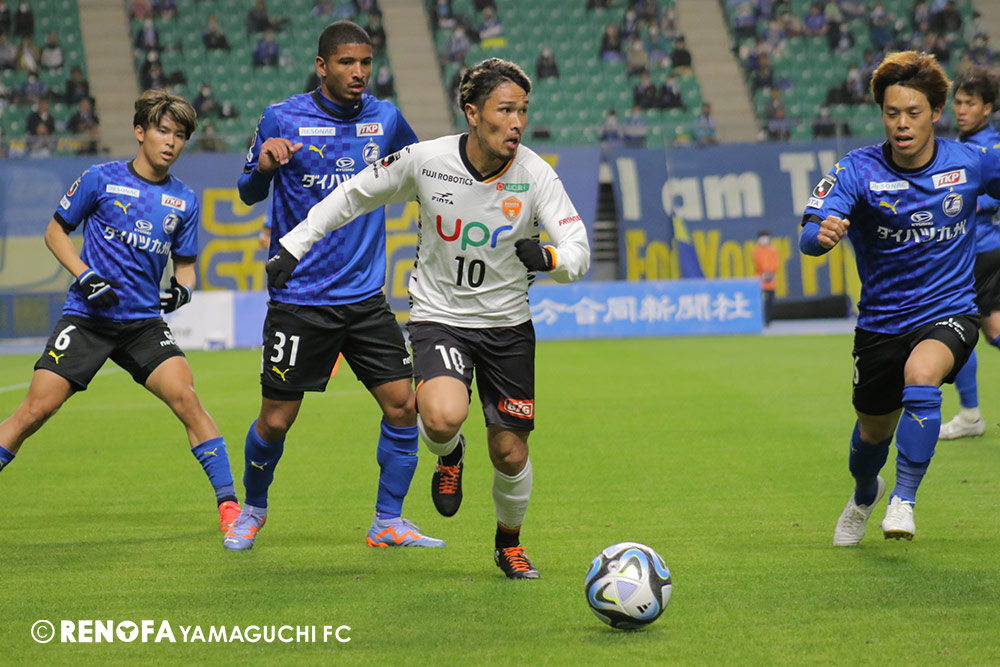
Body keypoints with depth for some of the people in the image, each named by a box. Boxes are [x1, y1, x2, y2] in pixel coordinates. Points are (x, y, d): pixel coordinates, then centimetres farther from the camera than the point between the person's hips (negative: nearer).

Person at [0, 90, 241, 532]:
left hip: (143, 322, 2)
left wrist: (182, 288, -5)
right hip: (87, 317, -2)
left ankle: (228, 504, -12)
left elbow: (184, 262, 18)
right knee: (35, 409, -10)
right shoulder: (101, 179, -2)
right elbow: (55, 231, 6)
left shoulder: (184, 201, 8)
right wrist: (85, 277, -9)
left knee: (185, 397, -17)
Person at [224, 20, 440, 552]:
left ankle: (388, 522, 11)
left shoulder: (385, 119, 4)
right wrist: (263, 163, -19)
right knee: (276, 421, 2)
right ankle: (253, 509, 29)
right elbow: (249, 194, 2)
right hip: (299, 298, -3)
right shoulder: (282, 119, -5)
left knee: (402, 405, -5)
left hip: (365, 294, 3)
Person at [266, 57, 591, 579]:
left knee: (509, 453, 5)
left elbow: (578, 252, -16)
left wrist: (548, 257, -39)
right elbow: (355, 194, 3)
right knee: (443, 415, -30)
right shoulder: (425, 160, -14)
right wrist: (295, 245, 3)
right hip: (438, 316, -2)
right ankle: (449, 455, 9)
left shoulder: (535, 175, -14)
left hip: (508, 325, 2)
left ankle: (509, 543, 36)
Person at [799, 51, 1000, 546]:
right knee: (874, 431, 16)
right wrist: (823, 233, -51)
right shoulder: (859, 170, -14)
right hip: (881, 318, 1)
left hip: (948, 313, -1)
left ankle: (904, 500, -24)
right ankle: (864, 496, 52)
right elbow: (809, 237, -27)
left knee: (921, 373, -34)